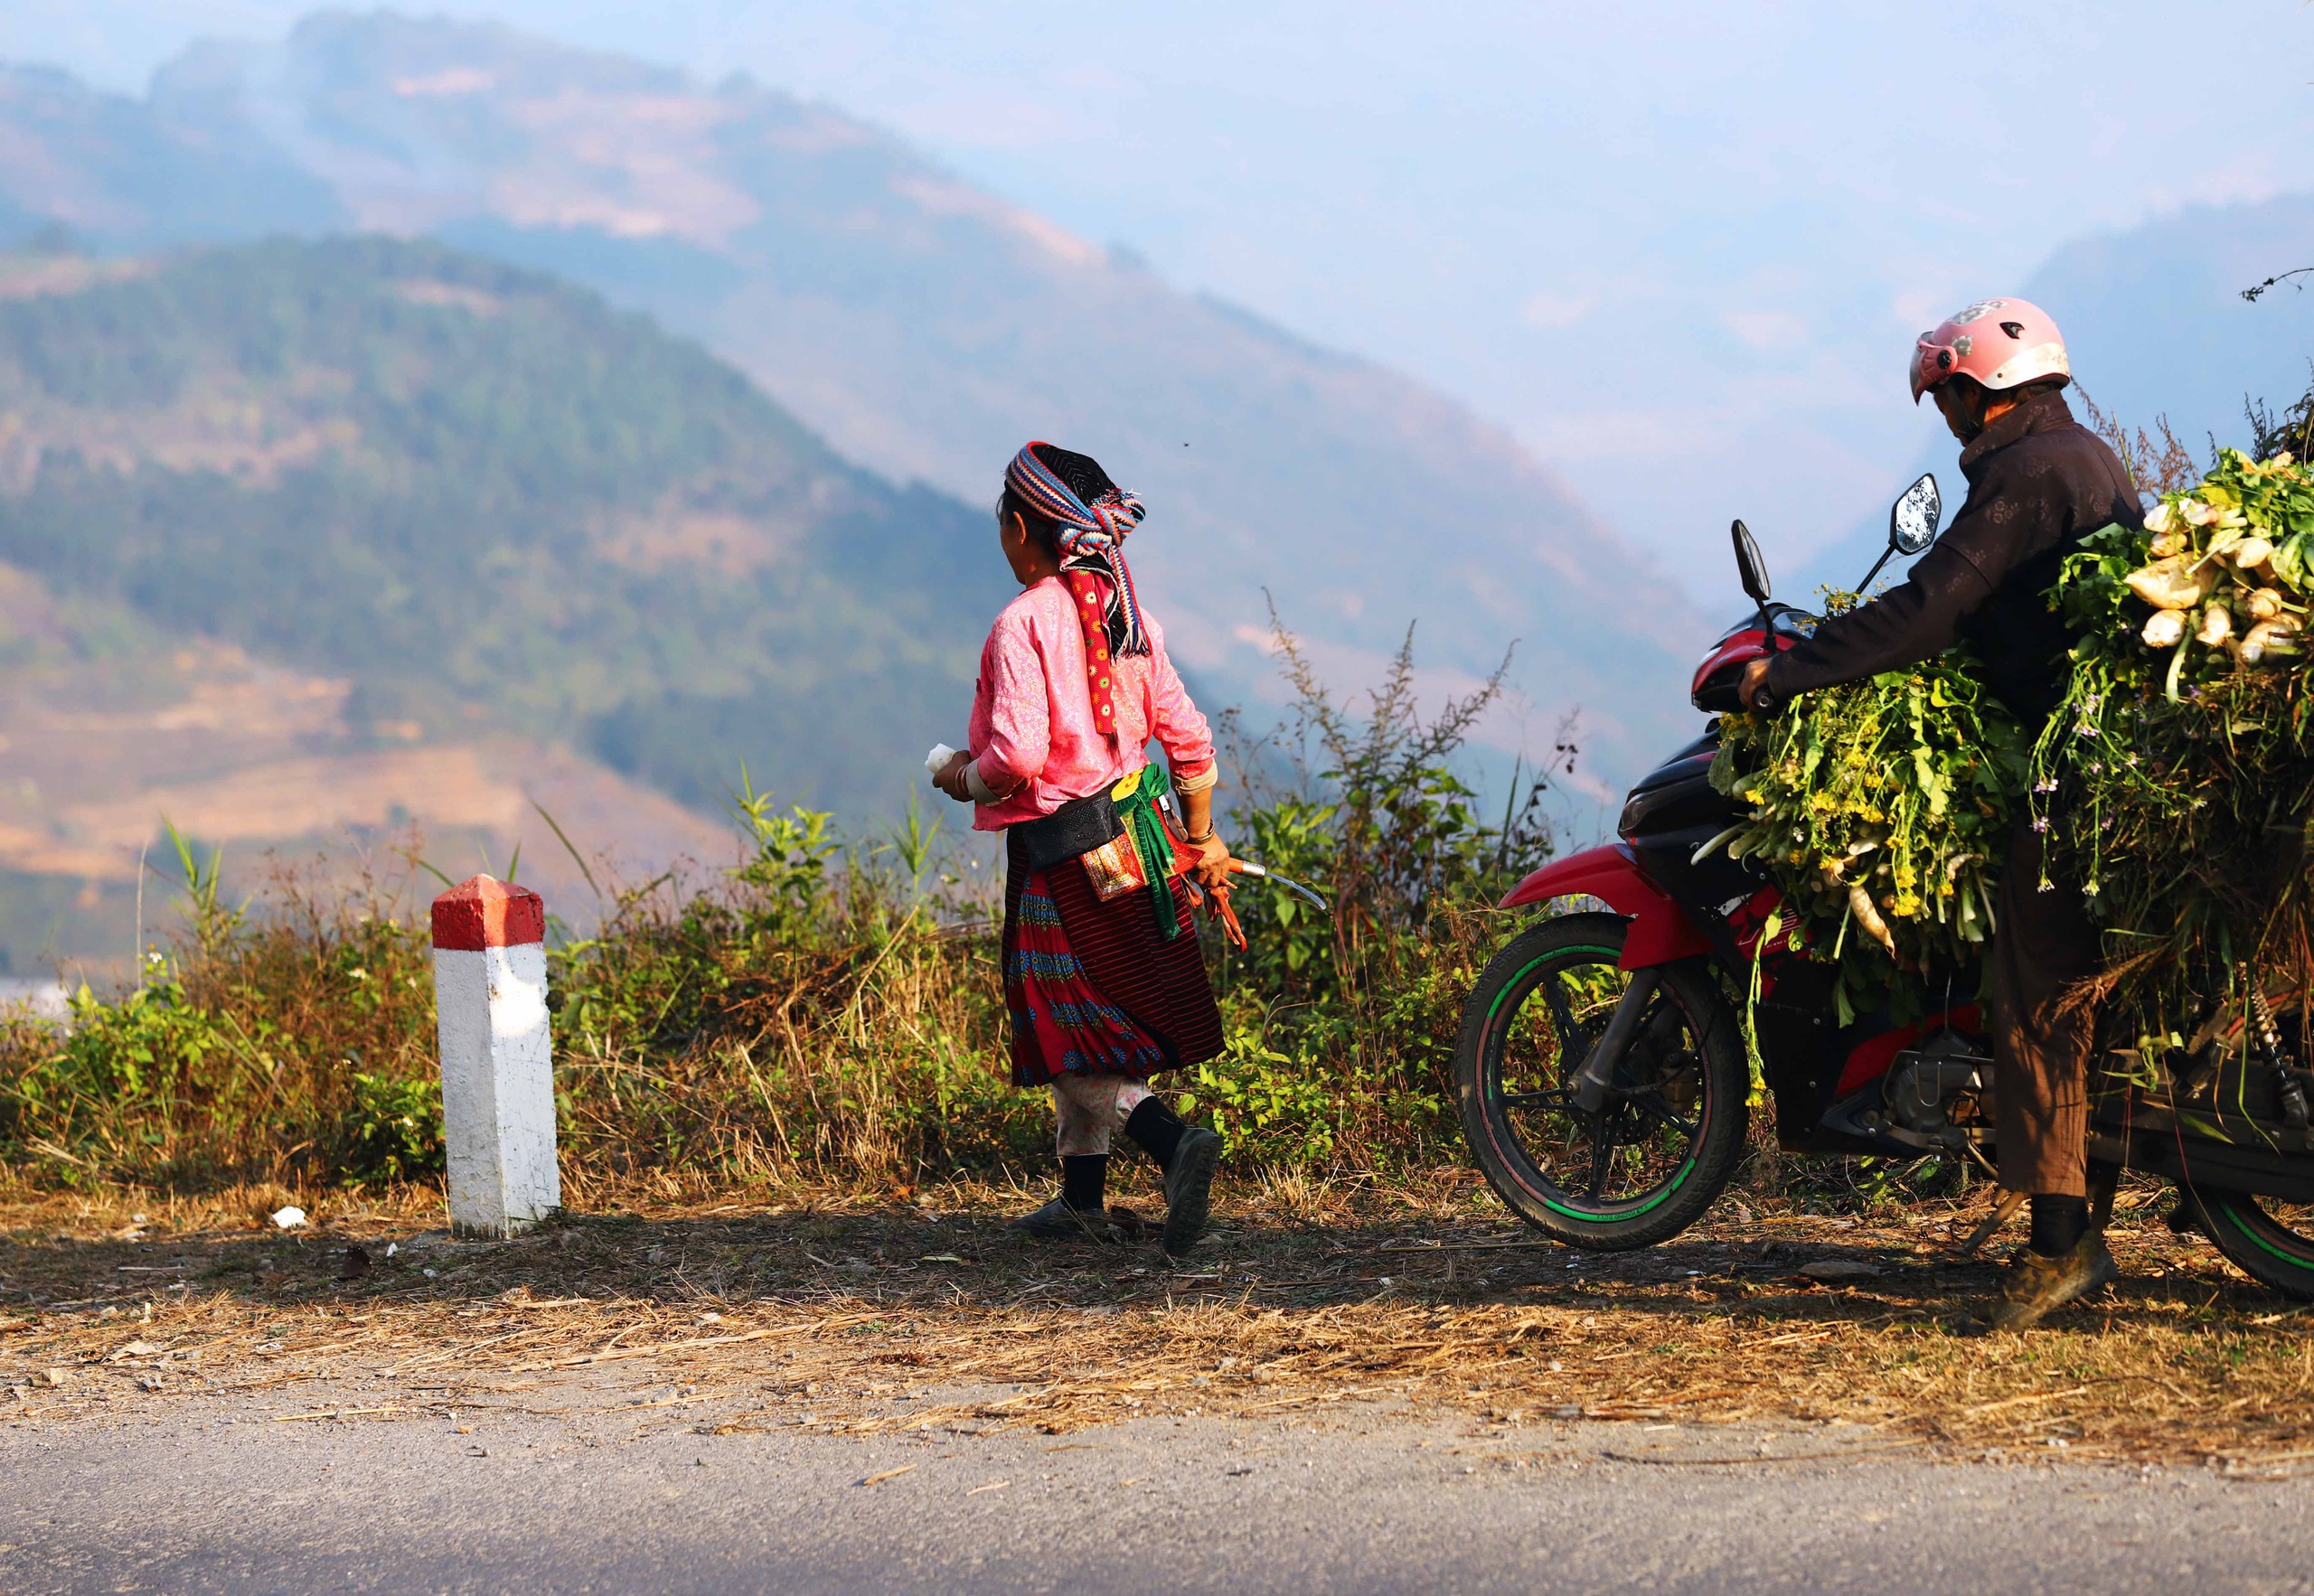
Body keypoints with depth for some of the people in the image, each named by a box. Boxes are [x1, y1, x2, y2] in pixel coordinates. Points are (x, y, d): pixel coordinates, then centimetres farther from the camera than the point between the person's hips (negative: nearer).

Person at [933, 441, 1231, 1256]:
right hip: (1138, 841, 7)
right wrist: (1201, 839, 20)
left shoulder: (1023, 623, -16)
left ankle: (1177, 1142, -22)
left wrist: (963, 778, -3)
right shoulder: (1128, 616, 5)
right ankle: (1082, 1196, 25)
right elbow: (1187, 738, 9)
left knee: (1081, 1042, -1)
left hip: (1064, 854, -7)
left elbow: (1017, 757, -24)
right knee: (1086, 1029, 18)